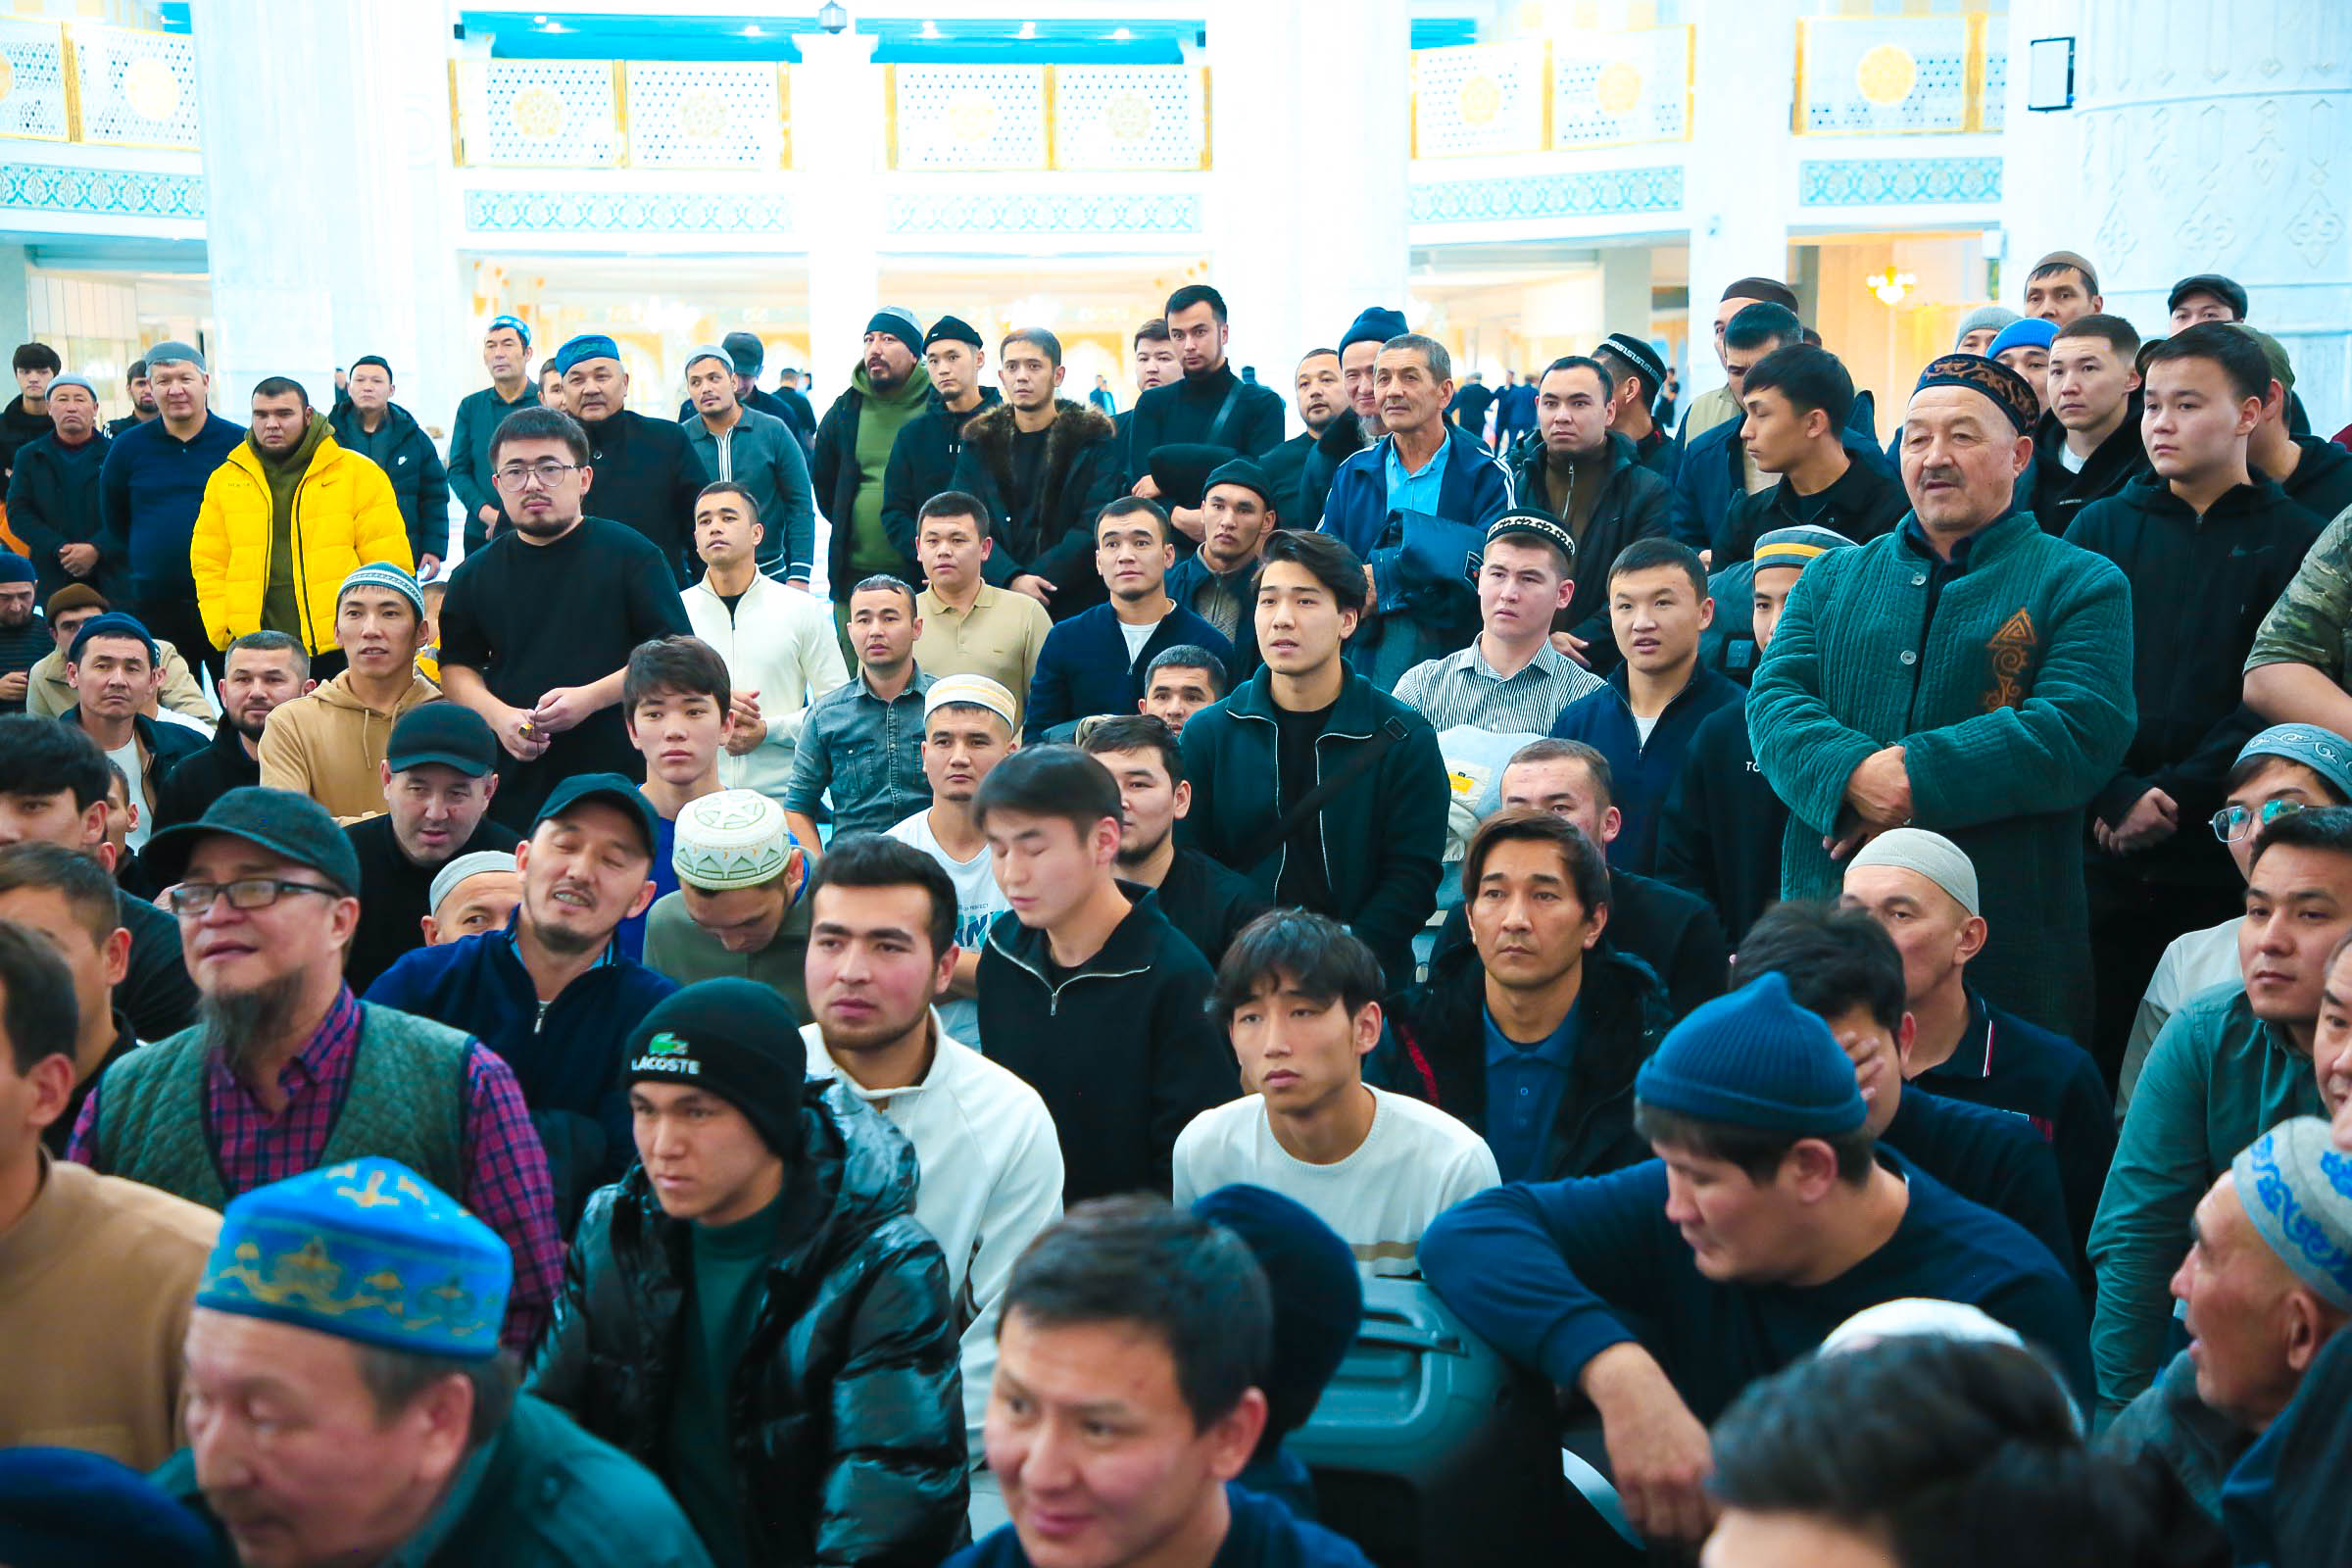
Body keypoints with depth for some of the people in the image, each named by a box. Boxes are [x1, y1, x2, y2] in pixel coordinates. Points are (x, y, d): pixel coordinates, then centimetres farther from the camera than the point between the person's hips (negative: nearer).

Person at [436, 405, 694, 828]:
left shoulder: (630, 555, 0)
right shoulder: (476, 574, 12)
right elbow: (457, 666, 16)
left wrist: (589, 697, -14)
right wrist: (497, 715, -5)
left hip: (618, 777, -3)